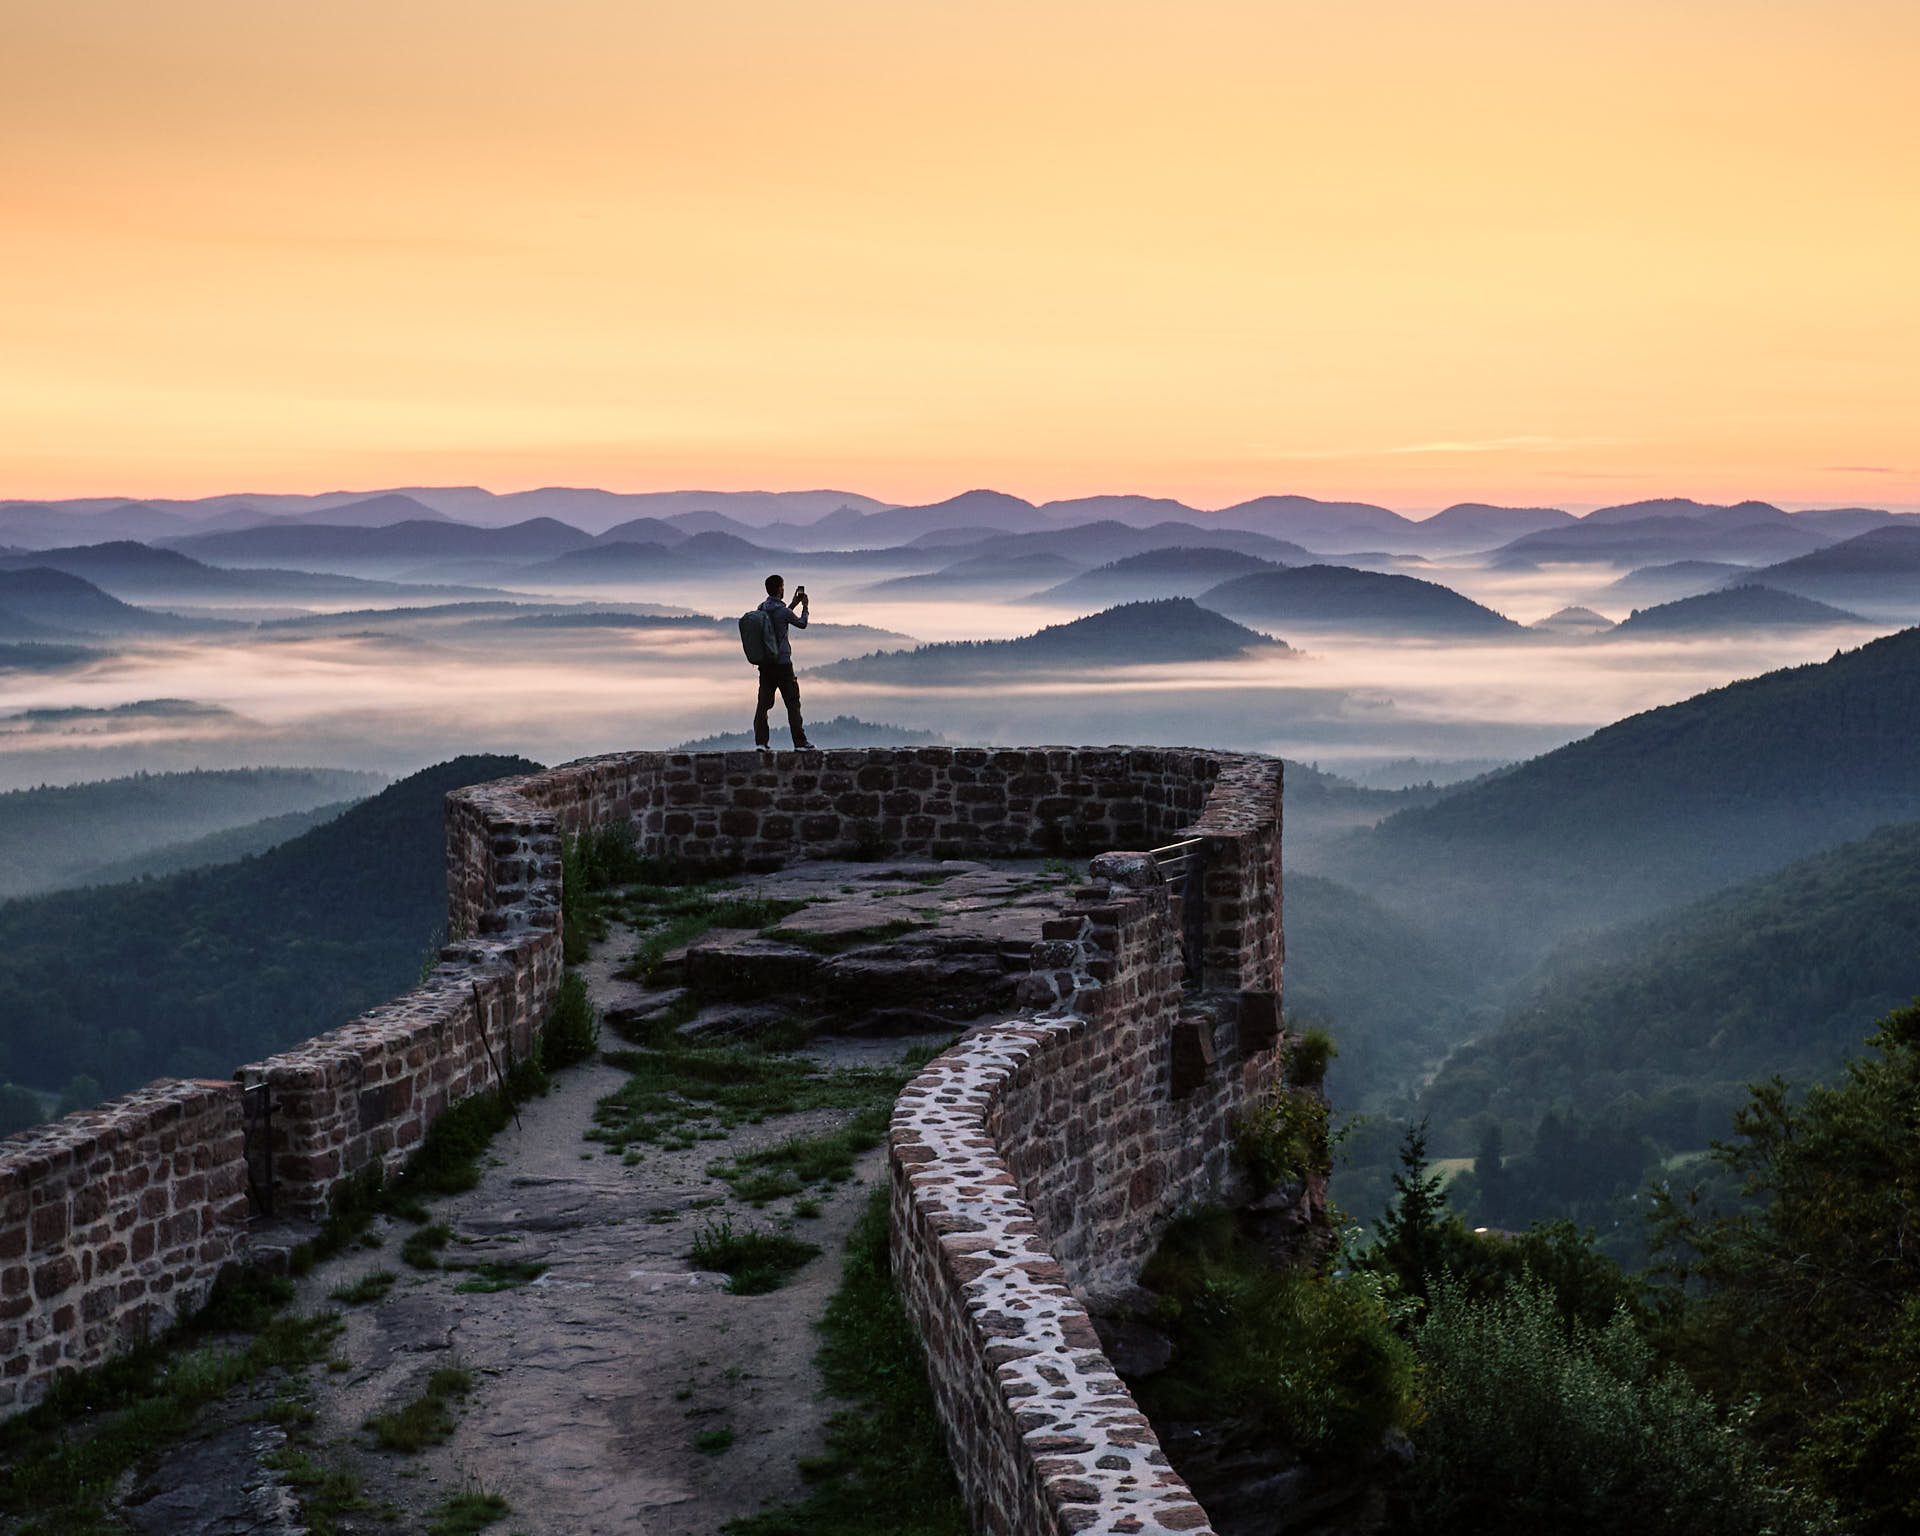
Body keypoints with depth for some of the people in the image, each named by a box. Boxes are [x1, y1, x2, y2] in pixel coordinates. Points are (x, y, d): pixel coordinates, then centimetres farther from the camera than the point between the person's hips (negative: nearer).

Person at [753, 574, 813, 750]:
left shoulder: (761, 609, 7)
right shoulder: (782, 611, -12)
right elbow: (802, 624, 4)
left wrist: (793, 604, 30)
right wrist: (805, 607, 18)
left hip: (765, 665, 6)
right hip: (782, 663, -6)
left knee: (764, 703, 4)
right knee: (792, 702, 0)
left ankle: (760, 741, -4)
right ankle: (800, 742, 0)